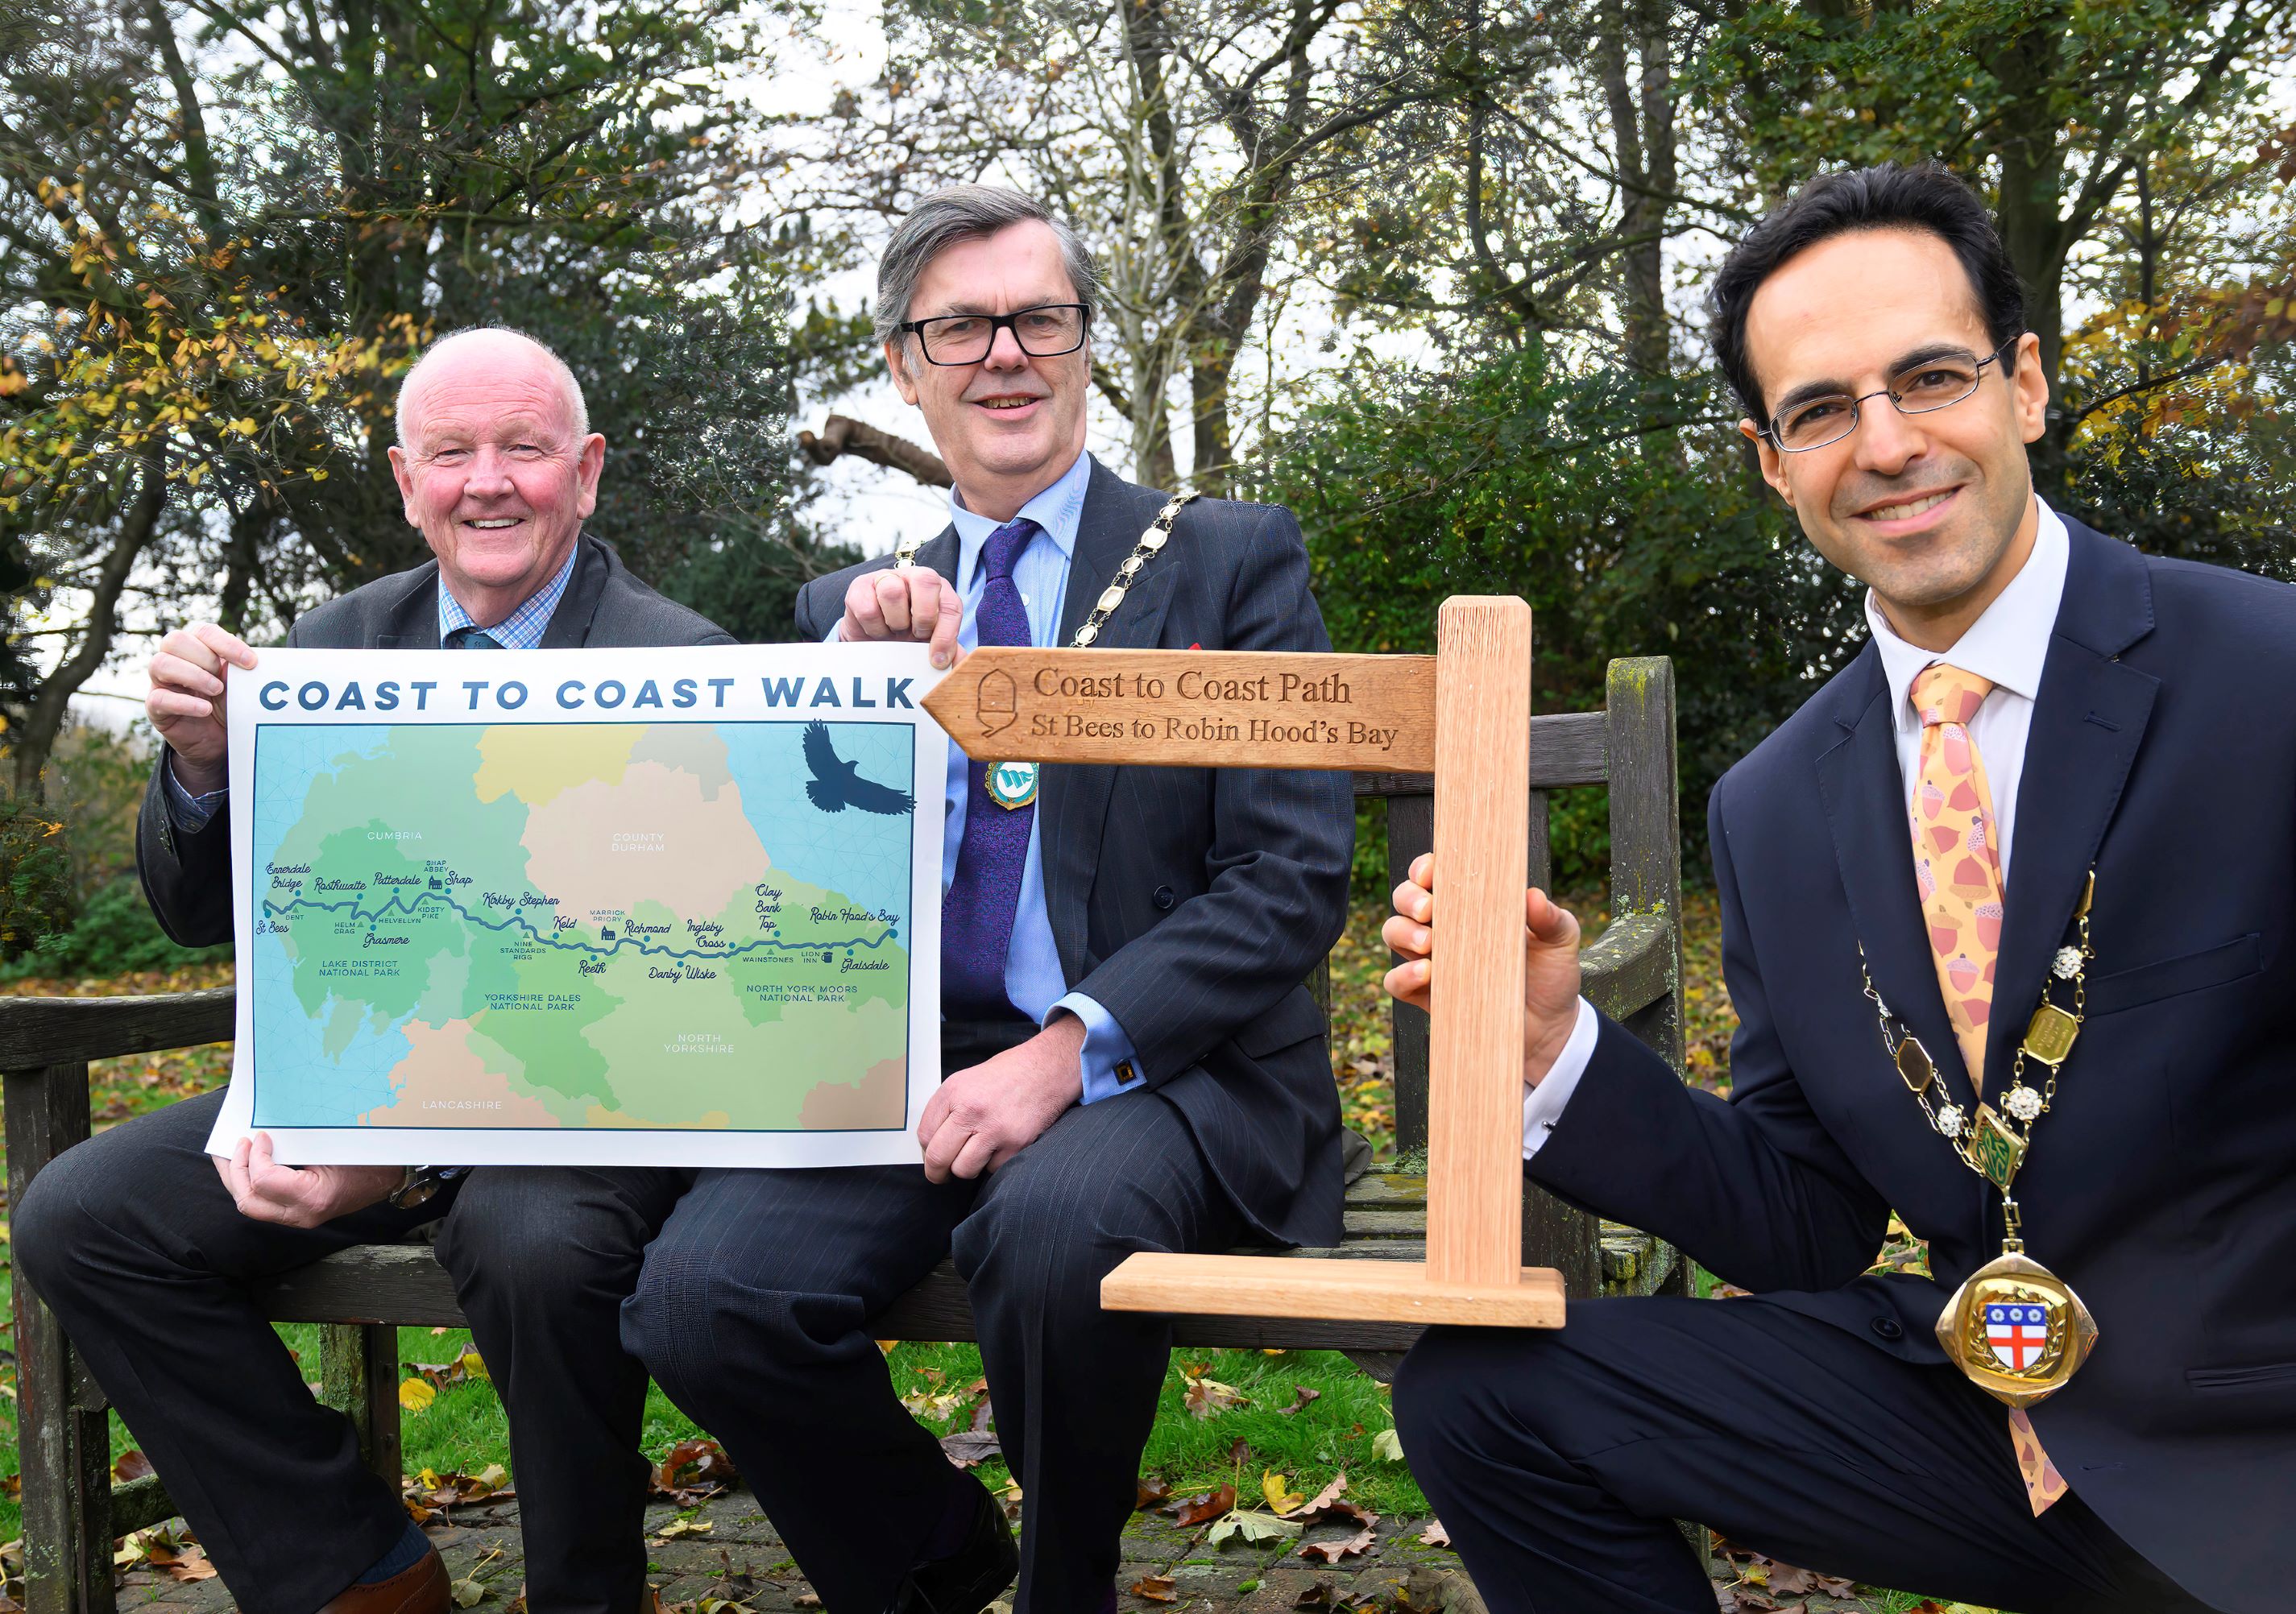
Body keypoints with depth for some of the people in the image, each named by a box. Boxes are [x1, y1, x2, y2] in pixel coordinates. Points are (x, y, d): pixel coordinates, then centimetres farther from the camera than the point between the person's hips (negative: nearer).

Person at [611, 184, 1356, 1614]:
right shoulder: (855, 609, 16)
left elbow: (1296, 879, -4)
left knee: (1056, 1222, -36)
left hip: (1159, 1066, -3)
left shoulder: (1232, 561, 4)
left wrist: (1072, 1048, -16)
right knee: (700, 1293, -23)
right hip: (912, 1066, 3)